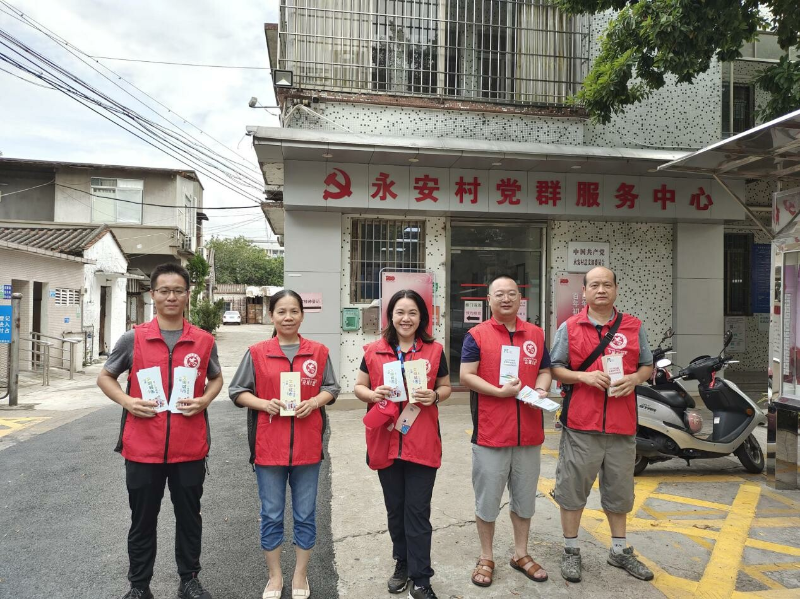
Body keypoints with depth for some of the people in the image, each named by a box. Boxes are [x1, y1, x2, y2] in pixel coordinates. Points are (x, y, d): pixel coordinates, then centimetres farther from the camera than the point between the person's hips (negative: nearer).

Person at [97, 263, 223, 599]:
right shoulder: (133, 339, -3)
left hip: (190, 448, 1)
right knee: (142, 520, 14)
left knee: (189, 517, 14)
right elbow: (105, 377, 8)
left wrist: (205, 400, -7)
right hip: (142, 447, 0)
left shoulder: (204, 341, 0)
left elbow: (216, 379, 14)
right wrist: (127, 401, -10)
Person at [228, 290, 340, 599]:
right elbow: (237, 391, 2)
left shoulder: (319, 352, 1)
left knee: (305, 514, 12)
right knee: (271, 515, 11)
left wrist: (314, 402, -13)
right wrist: (263, 403, -15)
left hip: (307, 446, 1)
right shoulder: (257, 353, -1)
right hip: (269, 446, 0)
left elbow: (331, 388, 7)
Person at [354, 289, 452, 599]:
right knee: (395, 509, 17)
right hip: (385, 441, 2)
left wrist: (434, 395, -13)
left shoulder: (434, 350, 1)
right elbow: (359, 387, 7)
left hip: (422, 443, -2)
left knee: (418, 511, 3)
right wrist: (373, 394, -14)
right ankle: (402, 563, 36)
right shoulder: (374, 351, 1)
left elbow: (445, 387, 9)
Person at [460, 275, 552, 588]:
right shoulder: (477, 335, -4)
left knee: (525, 498, 17)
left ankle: (521, 554, 34)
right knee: (487, 498, 7)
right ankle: (486, 557, 24)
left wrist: (541, 390, -7)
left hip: (529, 432, 4)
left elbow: (545, 370, 14)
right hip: (490, 432, -4)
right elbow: (466, 376, -9)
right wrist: (500, 391, -20)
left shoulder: (536, 334, 9)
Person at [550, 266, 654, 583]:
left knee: (619, 490, 16)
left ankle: (620, 550, 33)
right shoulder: (569, 328, 1)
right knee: (573, 487, 5)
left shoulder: (634, 326, 8)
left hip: (622, 423, 3)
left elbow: (647, 366, 13)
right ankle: (571, 550, 21)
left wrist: (634, 379, -9)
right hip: (581, 423, -2)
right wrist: (584, 376, -15)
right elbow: (555, 369, 1)